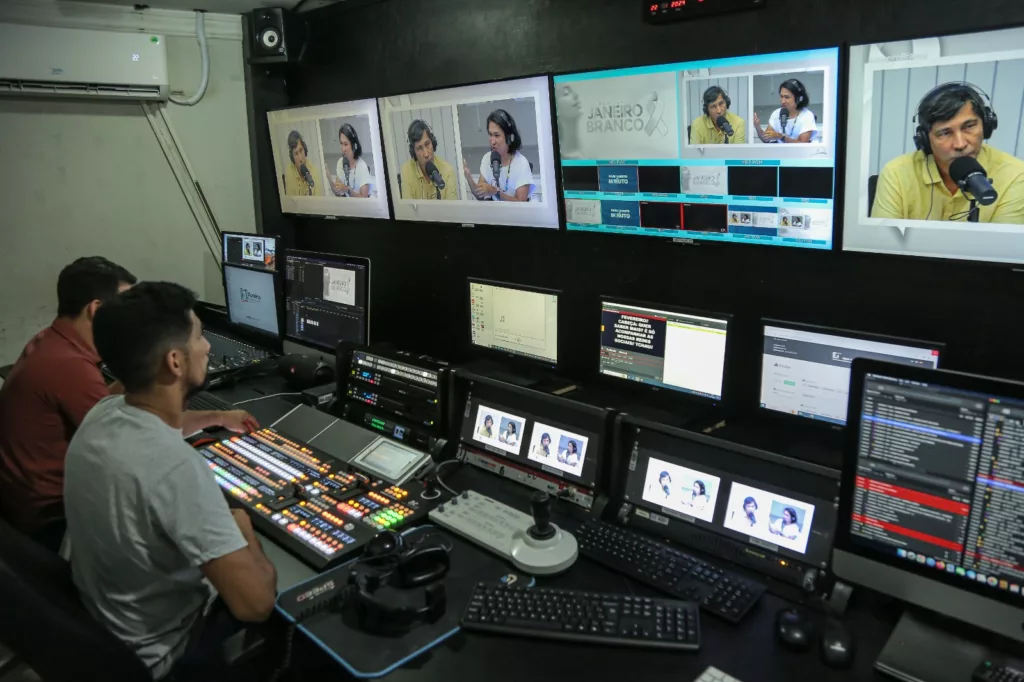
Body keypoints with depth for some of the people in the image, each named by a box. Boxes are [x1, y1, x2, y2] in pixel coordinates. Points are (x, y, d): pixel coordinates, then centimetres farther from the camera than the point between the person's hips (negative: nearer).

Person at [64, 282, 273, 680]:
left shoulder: (104, 413, -12)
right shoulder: (177, 469, -40)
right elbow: (256, 605, -36)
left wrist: (217, 419, 27)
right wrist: (243, 527, -18)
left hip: (94, 611, 7)